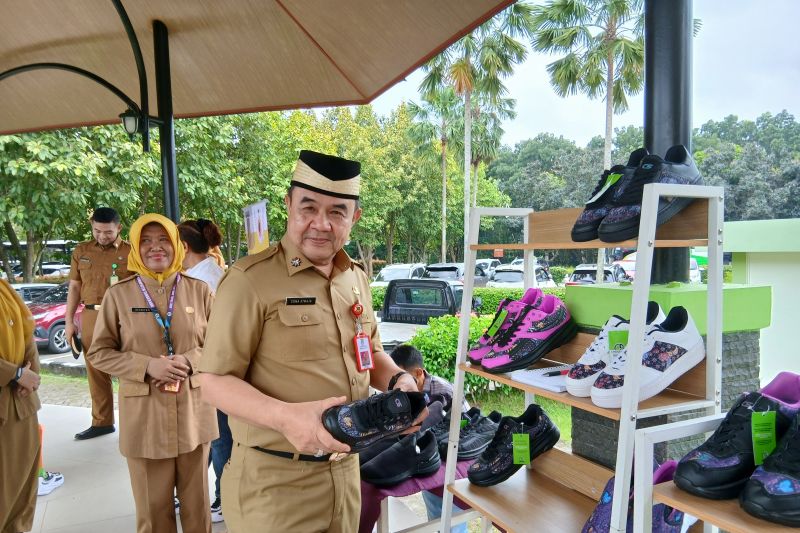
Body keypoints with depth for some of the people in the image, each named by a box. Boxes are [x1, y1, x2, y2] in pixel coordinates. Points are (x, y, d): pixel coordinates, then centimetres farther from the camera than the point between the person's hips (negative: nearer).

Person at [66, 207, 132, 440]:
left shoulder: (131, 252, -2)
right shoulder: (81, 252, 10)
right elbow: (75, 287, 14)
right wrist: (69, 321, 10)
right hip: (91, 316, 4)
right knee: (96, 372, 11)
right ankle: (102, 422, 24)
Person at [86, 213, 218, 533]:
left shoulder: (199, 290, -1)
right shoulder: (118, 294, -2)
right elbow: (99, 353, 1)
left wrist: (190, 360, -15)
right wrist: (146, 366, -15)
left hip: (193, 410, 1)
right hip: (144, 415, 0)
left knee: (196, 502, 16)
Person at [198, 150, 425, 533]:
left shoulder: (357, 279, 6)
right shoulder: (250, 280, -16)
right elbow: (215, 382, -15)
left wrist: (398, 380, -3)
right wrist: (285, 416, -30)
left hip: (346, 470, 7)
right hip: (275, 484, -6)